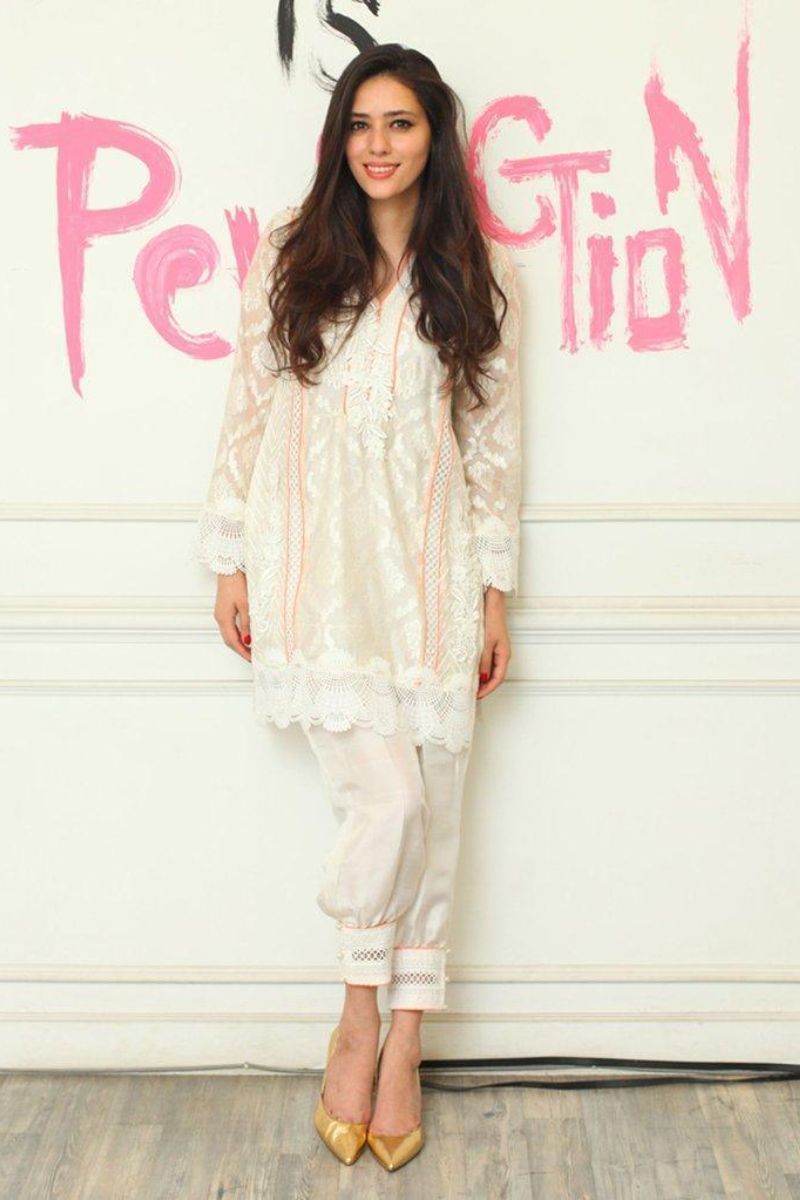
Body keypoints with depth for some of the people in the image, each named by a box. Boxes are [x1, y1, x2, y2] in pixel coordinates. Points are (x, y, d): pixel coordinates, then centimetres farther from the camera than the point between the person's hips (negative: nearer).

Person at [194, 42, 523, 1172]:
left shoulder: (476, 275, 7)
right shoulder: (293, 254, 4)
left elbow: (494, 437, 7)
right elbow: (249, 411, 5)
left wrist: (495, 591, 5)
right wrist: (232, 561, 3)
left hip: (427, 570, 2)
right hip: (316, 567, -2)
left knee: (433, 811, 4)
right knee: (385, 793, -13)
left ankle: (403, 1045, 20)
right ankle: (362, 1017, 11)